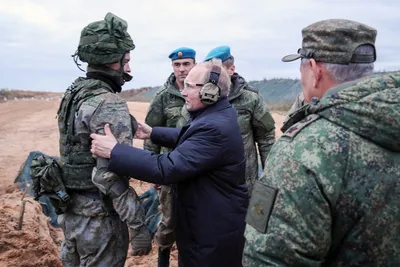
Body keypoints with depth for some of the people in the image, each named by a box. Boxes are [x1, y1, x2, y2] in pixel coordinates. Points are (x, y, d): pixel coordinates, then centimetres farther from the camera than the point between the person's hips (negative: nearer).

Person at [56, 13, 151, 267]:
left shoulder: (73, 94, 7)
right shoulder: (110, 105, -22)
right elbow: (111, 174, -27)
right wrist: (139, 225, -23)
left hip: (71, 209, 9)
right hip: (98, 216, -9)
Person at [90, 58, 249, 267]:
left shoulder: (215, 128, -32)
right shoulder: (218, 113, 1)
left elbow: (167, 168, -35)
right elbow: (188, 137, 20)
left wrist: (114, 151, -32)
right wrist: (153, 133, 14)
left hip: (215, 231, -9)